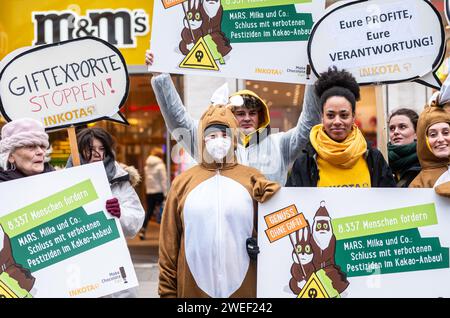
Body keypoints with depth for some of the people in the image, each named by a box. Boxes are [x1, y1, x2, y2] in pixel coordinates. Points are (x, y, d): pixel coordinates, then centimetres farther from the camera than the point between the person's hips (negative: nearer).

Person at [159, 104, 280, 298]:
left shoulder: (252, 179, 3)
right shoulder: (183, 182, 3)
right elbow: (169, 244, 4)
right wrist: (167, 291, 3)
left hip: (244, 288, 0)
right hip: (193, 288, 0)